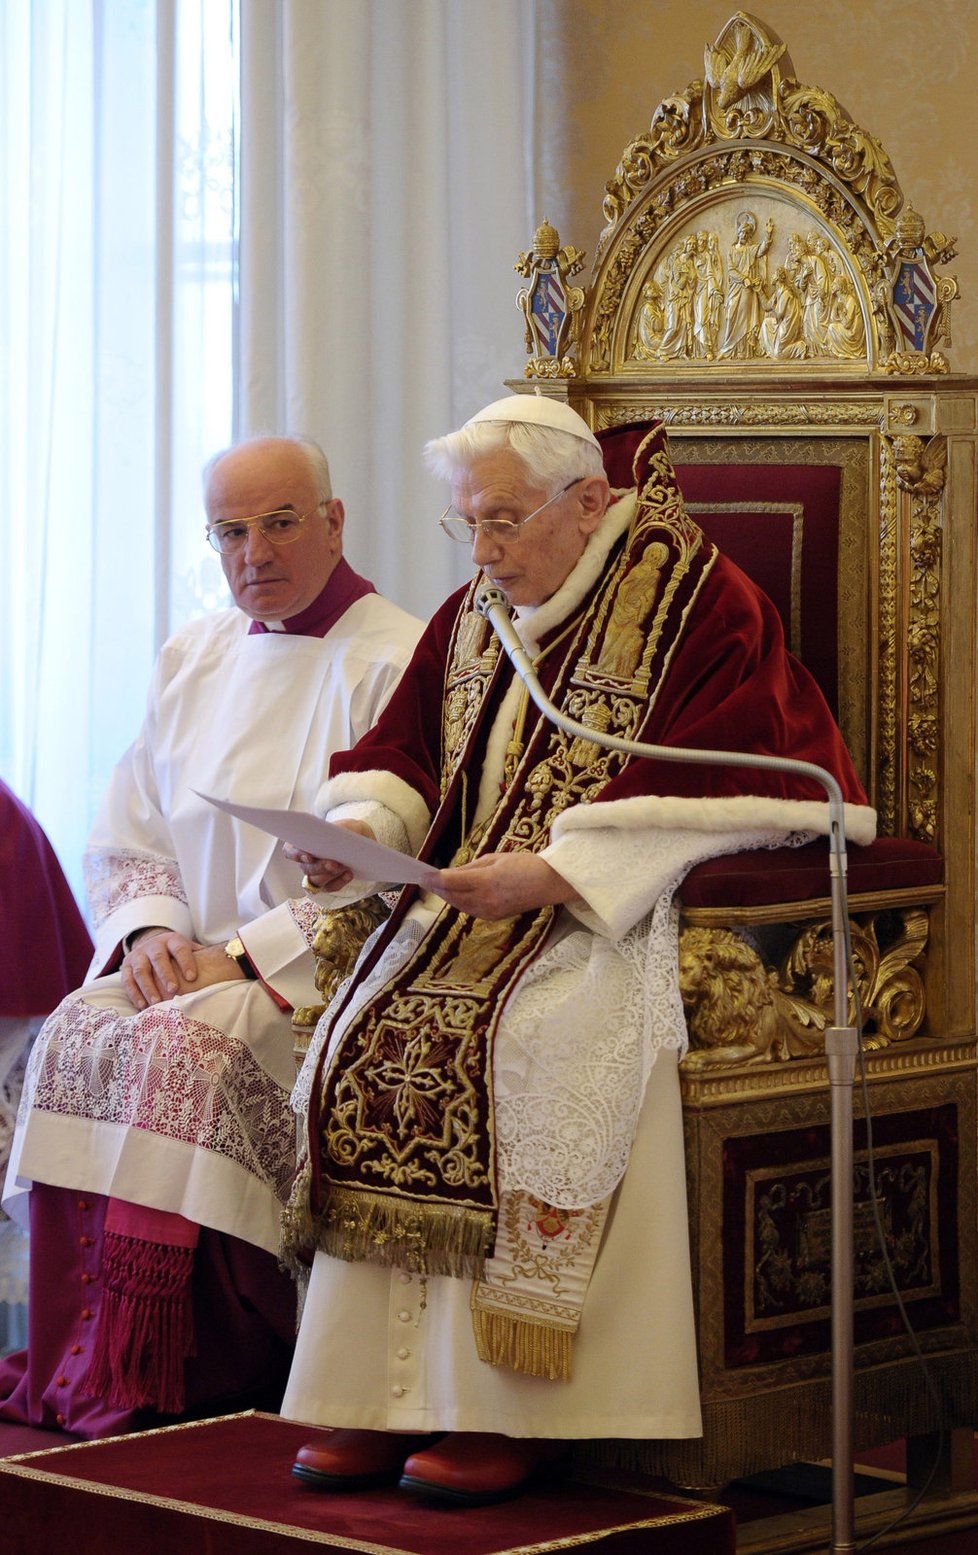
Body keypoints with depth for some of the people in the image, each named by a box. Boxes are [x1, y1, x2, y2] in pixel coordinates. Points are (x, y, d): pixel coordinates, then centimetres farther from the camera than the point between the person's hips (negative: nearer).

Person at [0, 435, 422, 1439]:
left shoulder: (395, 664, -6)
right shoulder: (193, 659, 15)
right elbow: (125, 838, 16)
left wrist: (245, 955, -18)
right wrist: (150, 930, -5)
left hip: (322, 974, -6)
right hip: (189, 960, 6)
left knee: (185, 1048, -32)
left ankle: (155, 1377, -26)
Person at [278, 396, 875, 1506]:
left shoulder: (697, 603, -7)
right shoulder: (474, 615, 15)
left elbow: (704, 796, -16)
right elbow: (403, 753, 17)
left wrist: (550, 875, -24)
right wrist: (362, 827, -6)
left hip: (625, 915, -7)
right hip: (479, 906, 7)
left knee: (526, 1043, -33)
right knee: (367, 1034, -19)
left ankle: (512, 1408, -27)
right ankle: (388, 1387, -17)